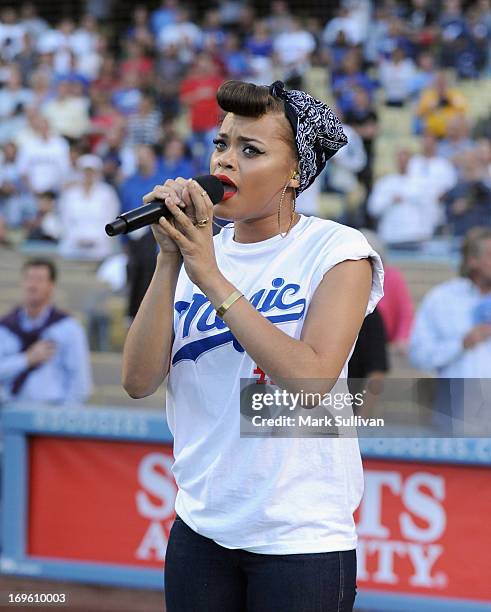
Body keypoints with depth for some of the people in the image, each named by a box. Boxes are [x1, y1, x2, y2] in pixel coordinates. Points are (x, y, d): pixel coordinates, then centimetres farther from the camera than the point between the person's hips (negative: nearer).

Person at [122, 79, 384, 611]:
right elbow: (139, 382, -4)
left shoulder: (336, 249, -6)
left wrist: (213, 278, -19)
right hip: (200, 527, 4)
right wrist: (169, 261, -12)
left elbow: (310, 379, -21)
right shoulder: (198, 249, 7)